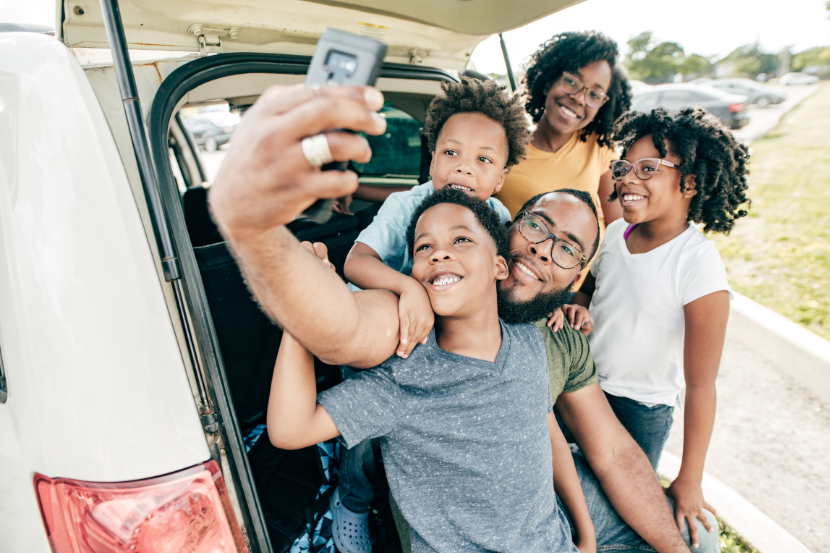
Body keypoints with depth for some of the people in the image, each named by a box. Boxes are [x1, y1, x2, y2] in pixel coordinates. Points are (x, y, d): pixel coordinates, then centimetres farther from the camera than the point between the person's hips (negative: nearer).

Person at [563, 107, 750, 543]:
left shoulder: (699, 266, -24)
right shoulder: (616, 232, -6)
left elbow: (700, 384, -21)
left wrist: (689, 482, -17)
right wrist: (577, 307, -12)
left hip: (641, 412, -5)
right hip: (581, 389, 6)